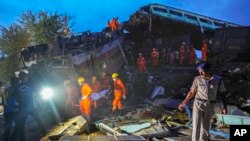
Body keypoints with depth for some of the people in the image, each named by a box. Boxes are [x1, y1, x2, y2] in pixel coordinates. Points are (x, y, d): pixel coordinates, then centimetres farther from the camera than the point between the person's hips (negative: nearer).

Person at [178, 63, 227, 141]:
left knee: (206, 126, 13)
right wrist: (183, 103, 3)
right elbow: (191, 92, 2)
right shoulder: (197, 79, -7)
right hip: (198, 104, -1)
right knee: (196, 126, -7)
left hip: (209, 106, 2)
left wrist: (225, 106, -3)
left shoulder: (218, 80, -5)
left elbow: (222, 93, 4)